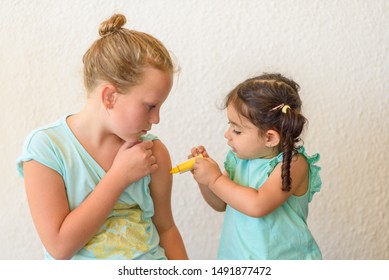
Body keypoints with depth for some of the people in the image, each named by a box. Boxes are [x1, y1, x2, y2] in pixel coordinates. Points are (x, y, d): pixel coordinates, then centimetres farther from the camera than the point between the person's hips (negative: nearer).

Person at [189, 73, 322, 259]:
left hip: (282, 257, -5)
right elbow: (221, 204, 12)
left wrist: (215, 179, -23)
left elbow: (257, 206, -33)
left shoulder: (293, 164, -20)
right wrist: (202, 176, -6)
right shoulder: (239, 159, -1)